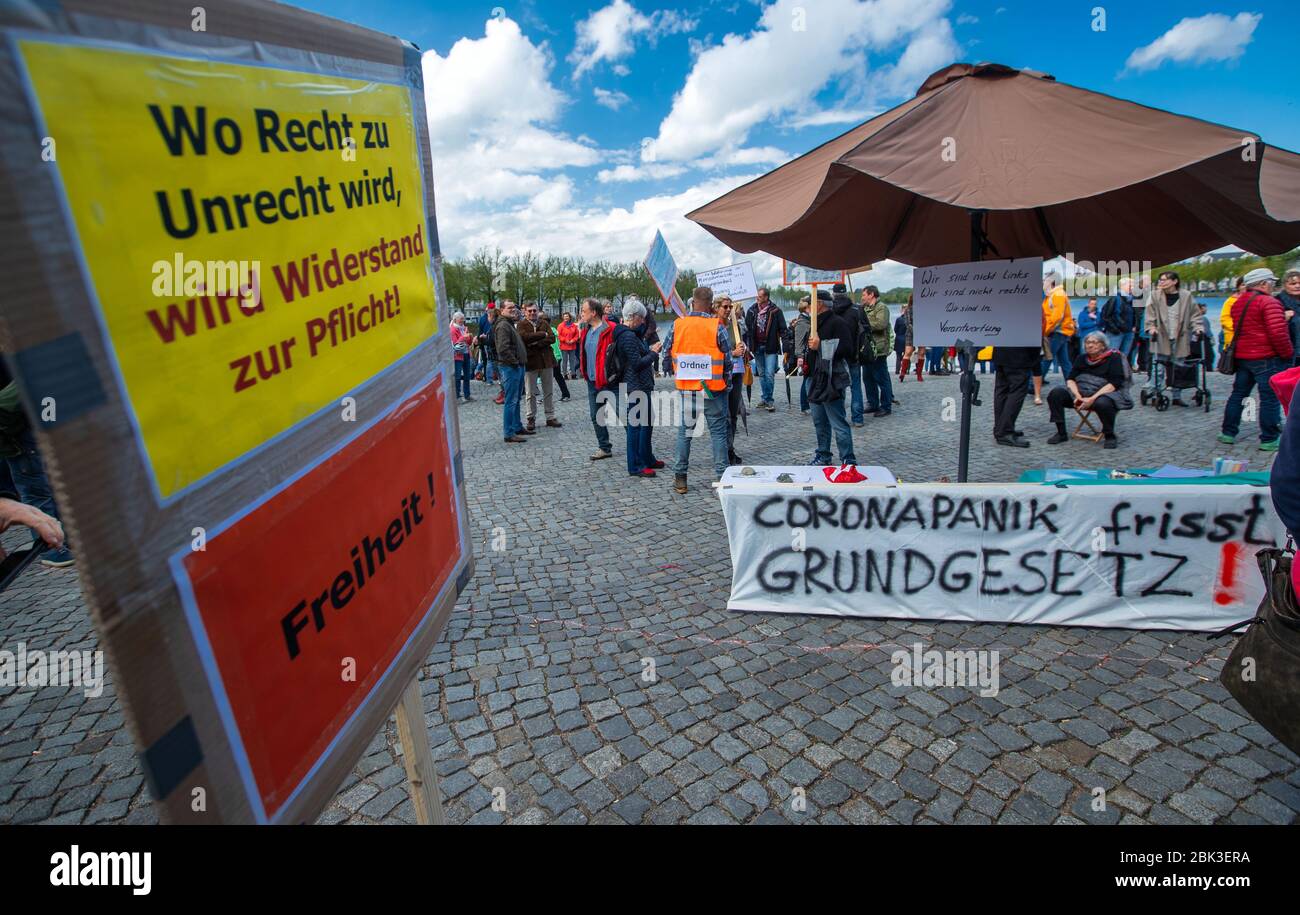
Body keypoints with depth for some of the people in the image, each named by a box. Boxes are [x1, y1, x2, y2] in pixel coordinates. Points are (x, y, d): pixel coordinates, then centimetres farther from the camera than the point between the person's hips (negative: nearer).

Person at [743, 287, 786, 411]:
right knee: (761, 374, 11)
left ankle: (767, 399, 0)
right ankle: (764, 399, 20)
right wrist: (747, 345, 4)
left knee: (769, 374, -8)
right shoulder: (751, 311, 5)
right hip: (757, 347, 4)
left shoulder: (775, 311, -5)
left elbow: (783, 330, -4)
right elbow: (747, 329, 10)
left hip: (771, 347, -4)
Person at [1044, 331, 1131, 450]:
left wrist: (1092, 399, -25)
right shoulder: (1082, 358, 12)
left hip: (1106, 392, -5)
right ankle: (1061, 433, -13)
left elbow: (1114, 383, -14)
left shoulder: (1113, 358, -3)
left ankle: (1110, 436, -13)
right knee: (1055, 393, -20)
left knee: (1102, 403, -40)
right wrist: (1078, 396, -17)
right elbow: (1070, 379, 3)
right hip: (1080, 391, 5)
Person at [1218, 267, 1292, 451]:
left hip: (1242, 356, 7)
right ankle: (1268, 440, 3)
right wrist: (1287, 354, -10)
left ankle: (1228, 433, 18)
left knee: (1238, 394, 15)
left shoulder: (1238, 302, 11)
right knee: (1270, 398, -1)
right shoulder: (1269, 302, -14)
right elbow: (1278, 332, -19)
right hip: (1266, 358, -7)